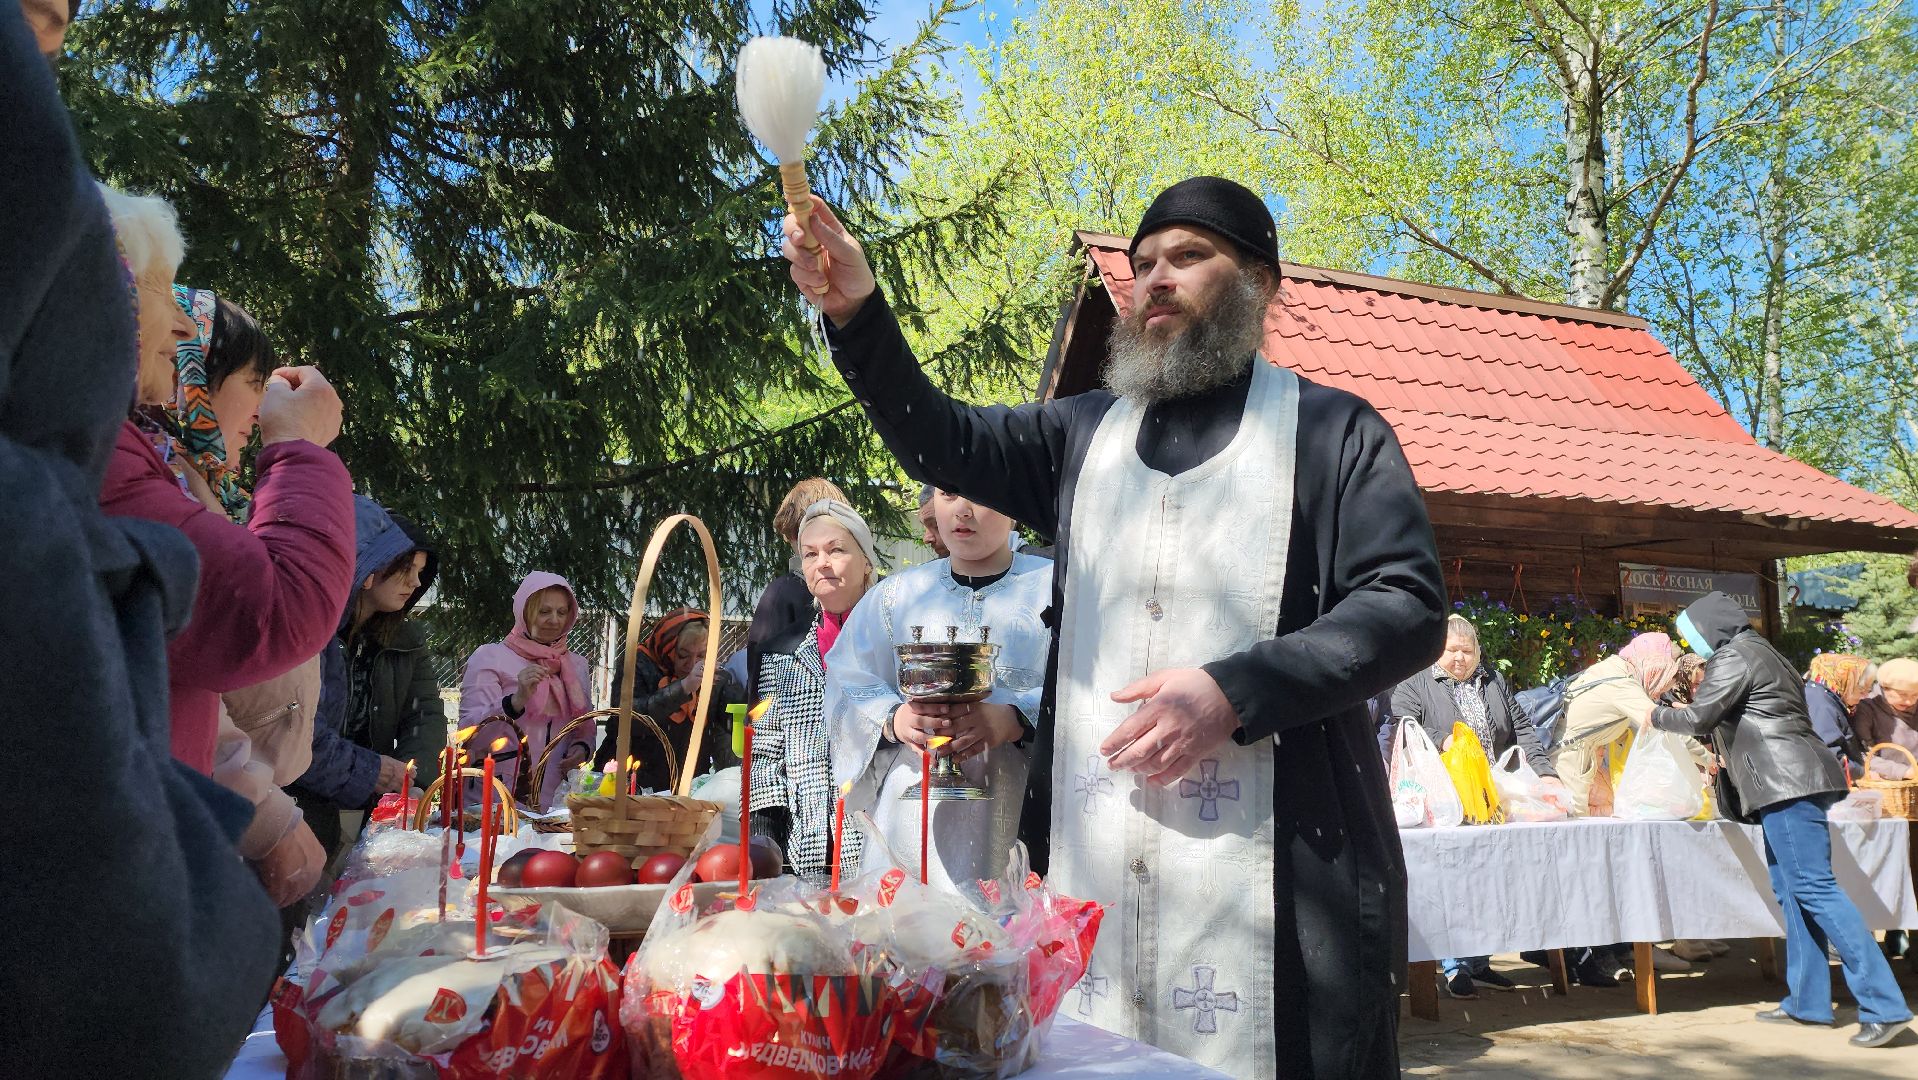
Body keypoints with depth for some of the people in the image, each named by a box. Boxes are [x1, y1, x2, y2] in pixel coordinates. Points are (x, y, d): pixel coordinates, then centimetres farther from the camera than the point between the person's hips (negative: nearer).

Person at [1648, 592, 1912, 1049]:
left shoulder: (1733, 656, -7)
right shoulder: (1758, 652, 22)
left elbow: (1699, 718, -9)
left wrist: (1657, 716, 7)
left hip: (1786, 784, -10)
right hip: (1791, 783, 10)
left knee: (1814, 889, -12)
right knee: (1790, 890, 11)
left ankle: (1884, 1006, -13)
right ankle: (1807, 1002, 13)